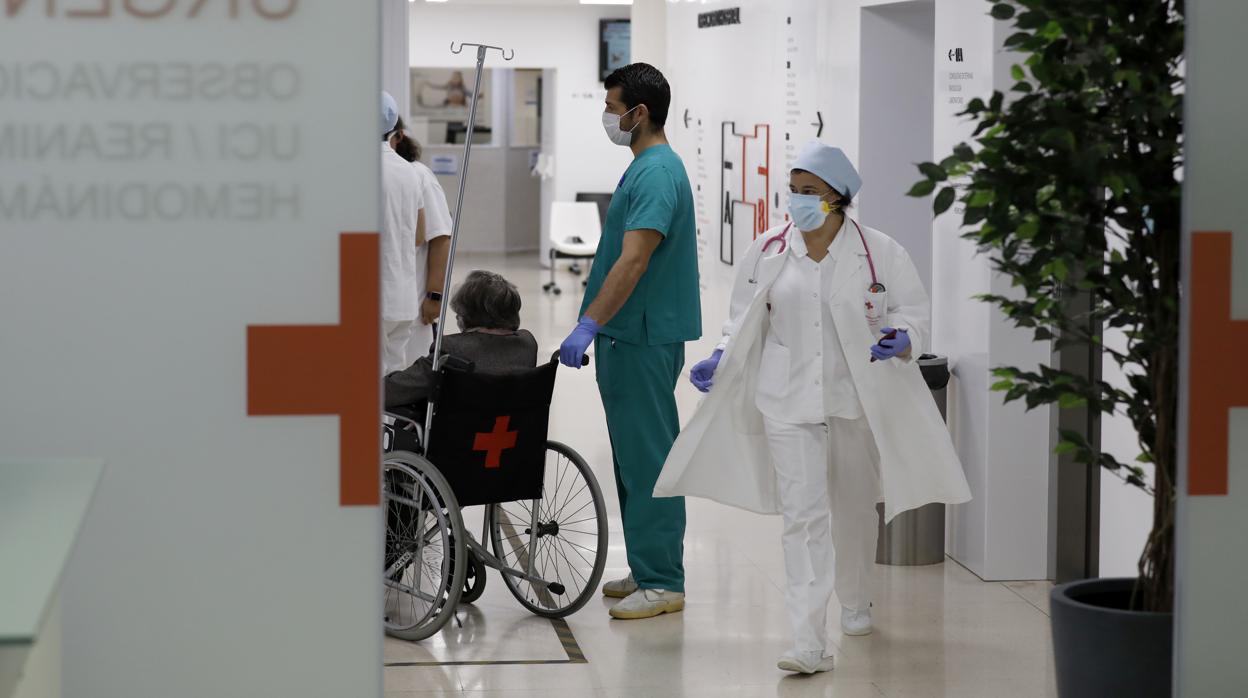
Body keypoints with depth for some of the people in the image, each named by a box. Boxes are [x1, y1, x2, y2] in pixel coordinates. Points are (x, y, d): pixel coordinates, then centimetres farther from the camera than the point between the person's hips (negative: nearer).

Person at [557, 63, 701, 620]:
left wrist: (588, 326, -30)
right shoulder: (648, 167, 15)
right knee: (637, 456, 14)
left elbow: (633, 261, -27)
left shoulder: (657, 174, -18)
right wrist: (596, 326, 22)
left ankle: (662, 581, -3)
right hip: (630, 335, 11)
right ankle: (648, 569, 22)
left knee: (647, 458, -7)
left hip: (643, 339, -11)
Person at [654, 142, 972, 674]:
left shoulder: (879, 253, -7)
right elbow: (745, 320, 11)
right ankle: (809, 644, -15)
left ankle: (855, 601, 45)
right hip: (789, 403, 0)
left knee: (854, 508, 18)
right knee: (803, 516, -11)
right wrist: (720, 360, -4)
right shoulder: (768, 252, 0)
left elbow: (914, 311, 0)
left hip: (856, 401, 0)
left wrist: (900, 339, -21)